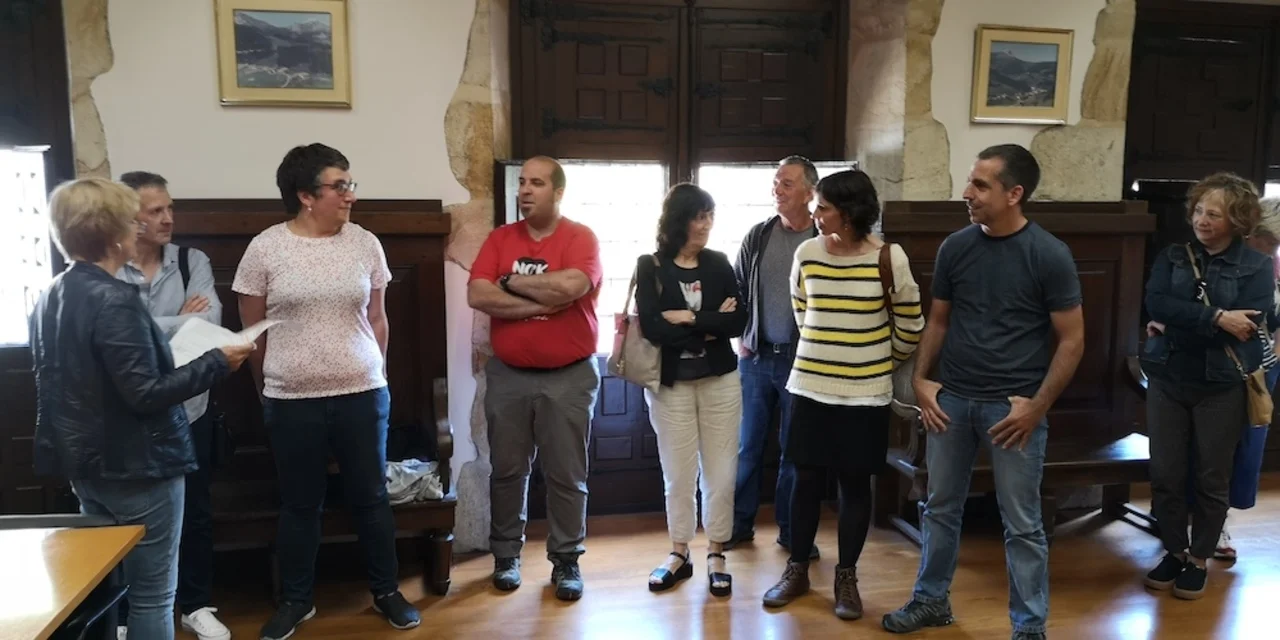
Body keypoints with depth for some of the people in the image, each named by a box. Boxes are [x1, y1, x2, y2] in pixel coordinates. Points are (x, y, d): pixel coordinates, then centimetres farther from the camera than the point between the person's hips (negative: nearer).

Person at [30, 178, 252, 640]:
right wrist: (216, 363, -17)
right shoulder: (114, 299, -22)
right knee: (152, 594, 3)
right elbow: (145, 394, -24)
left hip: (86, 463, 9)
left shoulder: (50, 297, 6)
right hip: (136, 466, -9)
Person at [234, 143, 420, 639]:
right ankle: (297, 600, 31)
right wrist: (269, 388, 9)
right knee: (299, 504, 13)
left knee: (370, 497, 11)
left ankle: (385, 591, 27)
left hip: (362, 395, 1)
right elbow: (253, 332, 2)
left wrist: (372, 376, 9)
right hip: (292, 401, -1)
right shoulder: (265, 249, -6)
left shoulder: (365, 244, 0)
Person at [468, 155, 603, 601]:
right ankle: (506, 554, 28)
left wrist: (512, 281, -11)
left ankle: (566, 560, 20)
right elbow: (477, 296, -9)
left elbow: (570, 287, -25)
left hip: (569, 377, -3)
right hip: (508, 375, 3)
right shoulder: (500, 238, 4)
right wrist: (543, 302, -15)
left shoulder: (581, 238, -5)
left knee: (567, 475, 6)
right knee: (507, 470, 12)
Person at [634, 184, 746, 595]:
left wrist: (690, 319, -14)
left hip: (720, 381, 2)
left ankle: (716, 555, 20)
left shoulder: (719, 264, 3)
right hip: (670, 384, -1)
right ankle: (679, 553, 24)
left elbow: (738, 321, -7)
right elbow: (653, 328, -16)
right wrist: (711, 328, -11)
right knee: (678, 473, 8)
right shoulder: (650, 266, -4)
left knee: (720, 472, 6)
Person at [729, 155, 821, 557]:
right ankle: (739, 524, 22)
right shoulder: (757, 237, 4)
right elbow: (735, 290, 11)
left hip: (800, 360, -2)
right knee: (747, 445, 10)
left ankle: (791, 530, 22)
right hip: (755, 357, 3)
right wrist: (740, 338, 5)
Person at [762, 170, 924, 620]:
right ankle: (797, 570, 25)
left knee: (855, 485, 8)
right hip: (809, 387, 2)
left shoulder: (890, 259, -10)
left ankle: (846, 578, 23)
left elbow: (910, 327, 2)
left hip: (864, 394, -2)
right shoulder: (806, 254, -1)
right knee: (806, 480, 9)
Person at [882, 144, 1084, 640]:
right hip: (951, 399, 4)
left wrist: (1037, 406, -12)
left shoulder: (1049, 255, -10)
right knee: (940, 508, 16)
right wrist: (920, 379, 2)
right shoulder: (955, 247, 1)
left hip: (1013, 407, -4)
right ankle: (931, 599, 33)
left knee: (1022, 525, 7)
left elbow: (1071, 340, -7)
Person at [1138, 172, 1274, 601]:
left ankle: (1199, 560, 26)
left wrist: (1181, 321, -14)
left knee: (1211, 479, 9)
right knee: (1165, 476, 7)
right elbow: (1155, 304, -12)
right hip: (1167, 381, 2)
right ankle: (1174, 552, 26)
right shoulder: (1172, 257, 5)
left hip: (1222, 387, -2)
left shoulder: (1257, 267, -2)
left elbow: (1246, 326, -16)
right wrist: (1216, 317, -20)